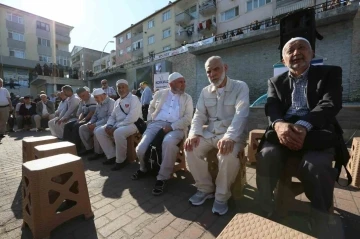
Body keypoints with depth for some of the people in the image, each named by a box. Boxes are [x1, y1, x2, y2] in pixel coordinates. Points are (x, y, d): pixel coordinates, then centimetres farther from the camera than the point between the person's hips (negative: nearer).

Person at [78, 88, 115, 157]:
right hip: (98, 124, 9)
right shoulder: (98, 104, 16)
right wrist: (90, 122, 1)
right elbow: (95, 115, 24)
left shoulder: (111, 102, -13)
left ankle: (98, 152, -18)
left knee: (97, 130, -35)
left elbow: (110, 117, -24)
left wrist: (95, 124, -23)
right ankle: (89, 148, 9)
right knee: (82, 128, 1)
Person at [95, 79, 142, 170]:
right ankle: (112, 156, 5)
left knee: (118, 133, -37)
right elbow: (112, 116, 20)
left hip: (132, 124, -8)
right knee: (99, 131, -1)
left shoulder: (133, 98, -7)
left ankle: (120, 160, -15)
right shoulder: (117, 102, 19)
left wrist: (117, 127, -21)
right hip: (117, 125, 9)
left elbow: (132, 117, -20)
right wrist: (109, 126, -3)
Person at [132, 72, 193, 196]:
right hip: (157, 124, 2)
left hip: (176, 127, -2)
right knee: (140, 149, -18)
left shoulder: (187, 98, 11)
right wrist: (150, 122, 10)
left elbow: (188, 118, 0)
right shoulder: (160, 94, 17)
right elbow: (151, 108, 27)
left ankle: (162, 177, -17)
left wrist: (172, 127, -14)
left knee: (169, 142, -38)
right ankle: (144, 168, 18)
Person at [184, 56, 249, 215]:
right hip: (209, 133, 4)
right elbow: (199, 116, 6)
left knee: (227, 154, -34)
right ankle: (205, 188, 4)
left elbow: (241, 114, -18)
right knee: (190, 149, -20)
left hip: (232, 134, -4)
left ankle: (222, 196, -5)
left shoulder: (240, 87, -3)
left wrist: (229, 137, -35)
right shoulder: (205, 92, 12)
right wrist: (194, 134, -15)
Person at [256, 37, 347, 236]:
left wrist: (304, 126, -27)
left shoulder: (330, 73, 12)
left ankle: (320, 227, -10)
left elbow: (330, 104, -7)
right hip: (284, 131, 2)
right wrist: (278, 124, -25)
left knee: (316, 166, -32)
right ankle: (266, 216, -12)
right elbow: (271, 107, 0)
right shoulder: (275, 81, 17)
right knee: (266, 156, -29)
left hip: (317, 132, -1)